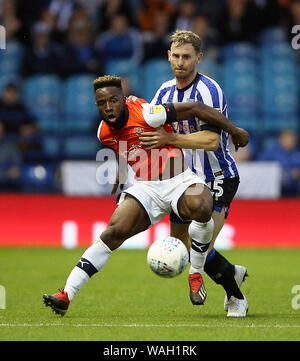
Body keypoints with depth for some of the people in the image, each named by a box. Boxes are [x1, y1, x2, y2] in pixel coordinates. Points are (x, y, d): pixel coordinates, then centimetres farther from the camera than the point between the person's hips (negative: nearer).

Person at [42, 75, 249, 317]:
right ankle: (66, 296, -19)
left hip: (179, 181, -4)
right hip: (146, 188, 4)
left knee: (201, 208, -37)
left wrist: (235, 131, -7)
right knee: (114, 232, -16)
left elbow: (196, 108, -14)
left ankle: (196, 275, -15)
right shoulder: (104, 132, 0)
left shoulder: (147, 115, -20)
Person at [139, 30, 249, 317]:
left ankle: (235, 296, 7)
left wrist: (171, 139, -33)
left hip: (218, 178, -8)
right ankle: (232, 272, 33)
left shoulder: (208, 91, -19)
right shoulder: (165, 91, 5)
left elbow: (211, 140, -28)